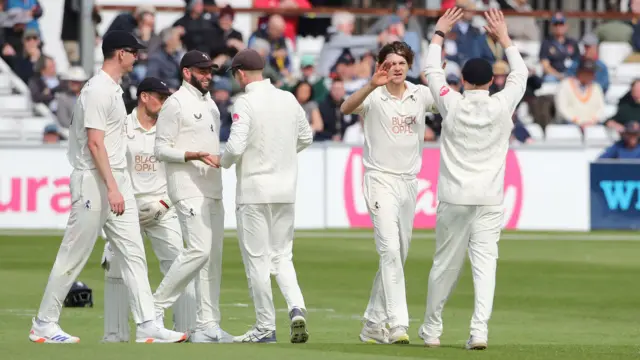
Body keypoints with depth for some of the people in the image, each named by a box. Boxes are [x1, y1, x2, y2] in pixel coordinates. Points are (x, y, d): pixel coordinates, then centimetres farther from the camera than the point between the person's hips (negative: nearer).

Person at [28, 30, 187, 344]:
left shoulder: (114, 89, 15)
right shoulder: (98, 90, -15)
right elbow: (94, 143, -21)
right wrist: (111, 188, -25)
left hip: (117, 182, 10)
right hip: (94, 180, -10)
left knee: (133, 253, 2)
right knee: (74, 256, -2)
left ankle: (147, 326, -2)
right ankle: (44, 324, 6)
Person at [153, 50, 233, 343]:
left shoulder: (210, 104, 18)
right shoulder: (176, 104, -7)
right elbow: (162, 149, -12)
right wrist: (195, 156, -22)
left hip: (212, 190, 9)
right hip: (188, 189, -9)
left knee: (214, 255, 5)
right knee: (199, 250, -18)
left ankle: (207, 326, 6)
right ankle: (157, 306, -7)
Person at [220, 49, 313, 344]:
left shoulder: (246, 103, -13)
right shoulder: (289, 99, 5)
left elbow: (235, 147, -21)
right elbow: (305, 138, 15)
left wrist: (223, 162, 0)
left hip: (254, 190, -6)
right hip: (286, 189, 6)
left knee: (257, 259, 2)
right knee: (282, 256, 13)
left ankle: (265, 327, 5)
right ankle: (296, 308, -10)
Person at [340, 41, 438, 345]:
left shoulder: (421, 95, 5)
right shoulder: (374, 96, -8)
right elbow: (346, 108, -28)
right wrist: (372, 85, -44)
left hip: (409, 181, 6)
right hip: (381, 180, -6)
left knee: (398, 255, 10)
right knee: (390, 250, -17)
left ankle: (373, 325, 20)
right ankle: (398, 324, -24)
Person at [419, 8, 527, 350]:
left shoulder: (452, 105, -3)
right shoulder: (502, 106, -1)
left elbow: (432, 72, 13)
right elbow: (520, 74, 17)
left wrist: (439, 33, 25)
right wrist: (503, 38, 26)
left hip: (454, 197, 0)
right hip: (490, 199, 0)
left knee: (445, 263, 9)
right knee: (485, 263, -4)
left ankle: (431, 328, 21)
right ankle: (479, 330, -17)